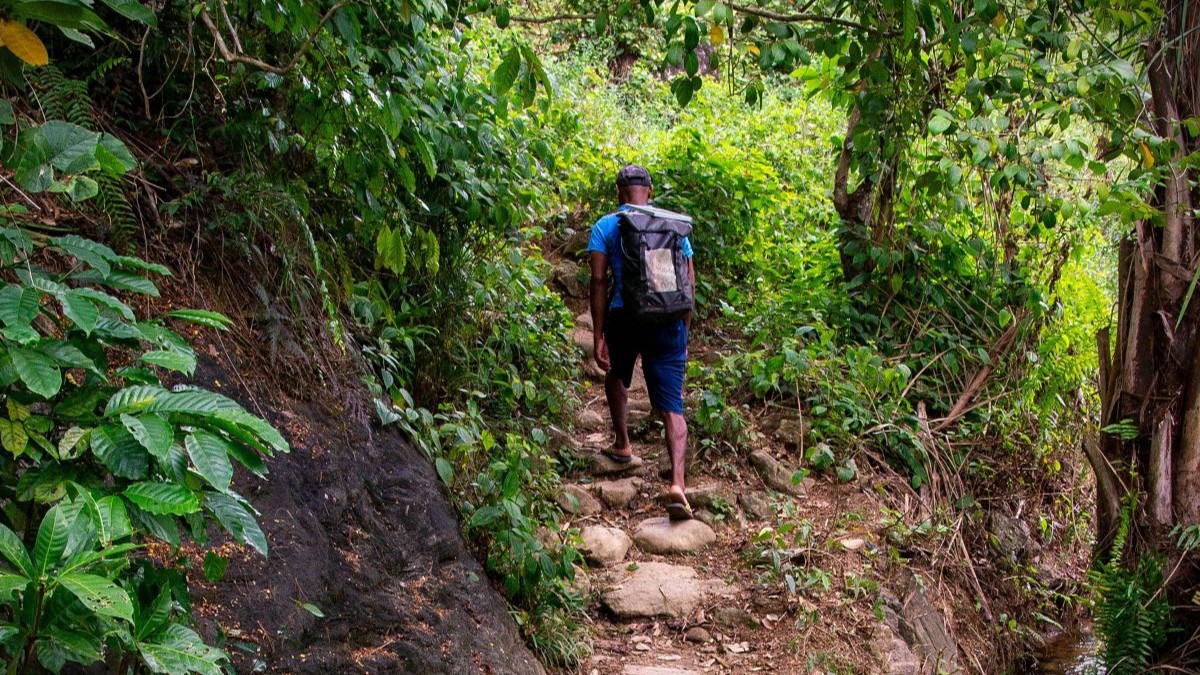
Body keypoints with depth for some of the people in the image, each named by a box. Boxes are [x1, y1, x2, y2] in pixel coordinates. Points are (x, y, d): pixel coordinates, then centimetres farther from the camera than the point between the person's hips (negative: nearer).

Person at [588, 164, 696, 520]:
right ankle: (677, 481, -18)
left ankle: (622, 444, 39)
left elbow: (598, 281, -7)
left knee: (616, 375, 32)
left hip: (624, 317, -1)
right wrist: (684, 331, 15)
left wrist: (599, 336, -6)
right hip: (667, 320, 1)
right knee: (672, 407, -1)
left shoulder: (605, 227, 3)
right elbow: (689, 281, 8)